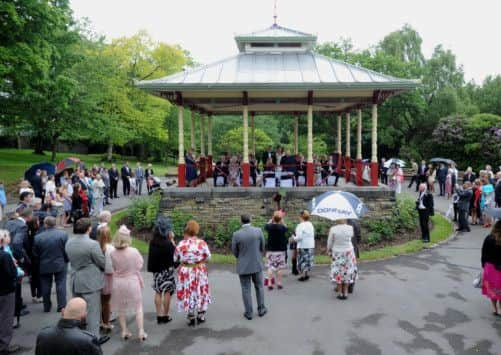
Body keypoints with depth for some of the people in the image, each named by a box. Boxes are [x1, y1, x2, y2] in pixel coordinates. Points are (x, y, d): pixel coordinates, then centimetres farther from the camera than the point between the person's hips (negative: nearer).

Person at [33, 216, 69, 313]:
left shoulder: (38, 237, -12)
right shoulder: (63, 234, -14)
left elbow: (35, 254, -4)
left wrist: (40, 261, 15)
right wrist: (66, 260, 7)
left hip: (44, 266, 1)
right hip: (60, 264, -1)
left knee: (46, 286, 14)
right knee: (61, 285, 7)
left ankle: (47, 307, 24)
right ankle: (62, 306, 5)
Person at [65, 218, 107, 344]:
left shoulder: (69, 243, 0)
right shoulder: (92, 244, -22)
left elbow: (70, 259, 12)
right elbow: (103, 263, -14)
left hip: (75, 282, 7)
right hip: (90, 283, -7)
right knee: (93, 311, 4)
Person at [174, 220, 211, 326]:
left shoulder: (181, 244, -13)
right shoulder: (202, 243, -11)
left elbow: (175, 259, -4)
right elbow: (208, 256, -1)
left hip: (185, 272, -1)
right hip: (200, 271, 1)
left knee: (188, 293, 11)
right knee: (200, 292, 16)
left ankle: (191, 318, 17)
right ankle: (200, 315, 25)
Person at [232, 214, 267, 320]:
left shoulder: (236, 235, -13)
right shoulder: (258, 231, -11)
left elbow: (235, 252, -2)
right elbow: (262, 247, 1)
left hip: (243, 266, -1)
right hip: (257, 264, 1)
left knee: (246, 289, 9)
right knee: (259, 287, 18)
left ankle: (249, 313, 15)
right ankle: (261, 309, 25)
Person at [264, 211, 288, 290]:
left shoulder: (269, 227, -8)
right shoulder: (282, 227, -11)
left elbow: (266, 226, 15)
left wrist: (272, 219, 11)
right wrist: (281, 219, 10)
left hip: (270, 250, 1)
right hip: (280, 250, -1)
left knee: (270, 267, 6)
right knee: (279, 267, 7)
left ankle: (269, 284, 4)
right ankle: (279, 283, 10)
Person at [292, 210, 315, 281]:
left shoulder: (300, 225, -14)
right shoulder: (311, 225, 8)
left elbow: (299, 237, -19)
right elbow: (313, 235, 10)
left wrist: (294, 237, 0)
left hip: (303, 246, -6)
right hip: (311, 246, 6)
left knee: (302, 261, 4)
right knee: (308, 260, 15)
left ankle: (303, 275, 8)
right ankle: (306, 274, 20)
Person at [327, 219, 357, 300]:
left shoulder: (333, 229, -16)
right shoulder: (350, 228, -12)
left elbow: (329, 242, -5)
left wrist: (329, 251, 12)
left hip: (337, 253, -1)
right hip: (348, 252, 1)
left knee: (338, 272, 8)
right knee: (347, 272, 11)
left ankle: (340, 293, 11)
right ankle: (345, 293, 14)